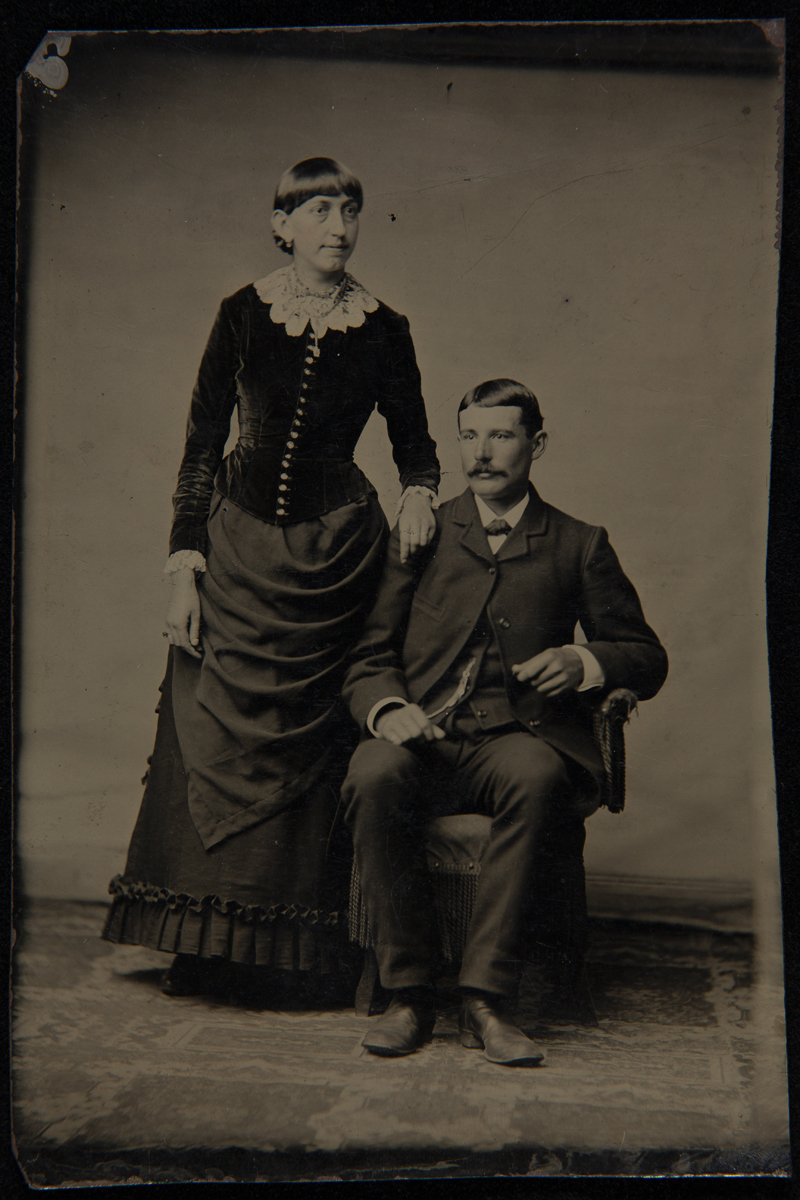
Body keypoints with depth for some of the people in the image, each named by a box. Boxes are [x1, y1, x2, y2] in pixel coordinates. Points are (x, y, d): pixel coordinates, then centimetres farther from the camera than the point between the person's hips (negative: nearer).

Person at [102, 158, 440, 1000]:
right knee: (209, 725, -1)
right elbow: (201, 447, 1)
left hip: (334, 550, 0)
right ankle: (201, 936, 13)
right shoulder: (243, 315, 1)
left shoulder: (382, 330, 2)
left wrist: (416, 495, -10)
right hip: (239, 539, 1)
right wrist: (184, 569, -5)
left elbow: (414, 443, 13)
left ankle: (288, 935, 15)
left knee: (300, 737, 1)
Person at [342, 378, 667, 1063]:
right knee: (374, 778, -33)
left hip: (520, 738, -1)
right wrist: (387, 708, -9)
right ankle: (408, 994, -20)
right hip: (425, 737, 1)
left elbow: (648, 659, 15)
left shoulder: (579, 545, 16)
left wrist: (585, 661, -7)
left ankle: (485, 999, -29)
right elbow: (371, 654, 13)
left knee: (533, 777, -36)